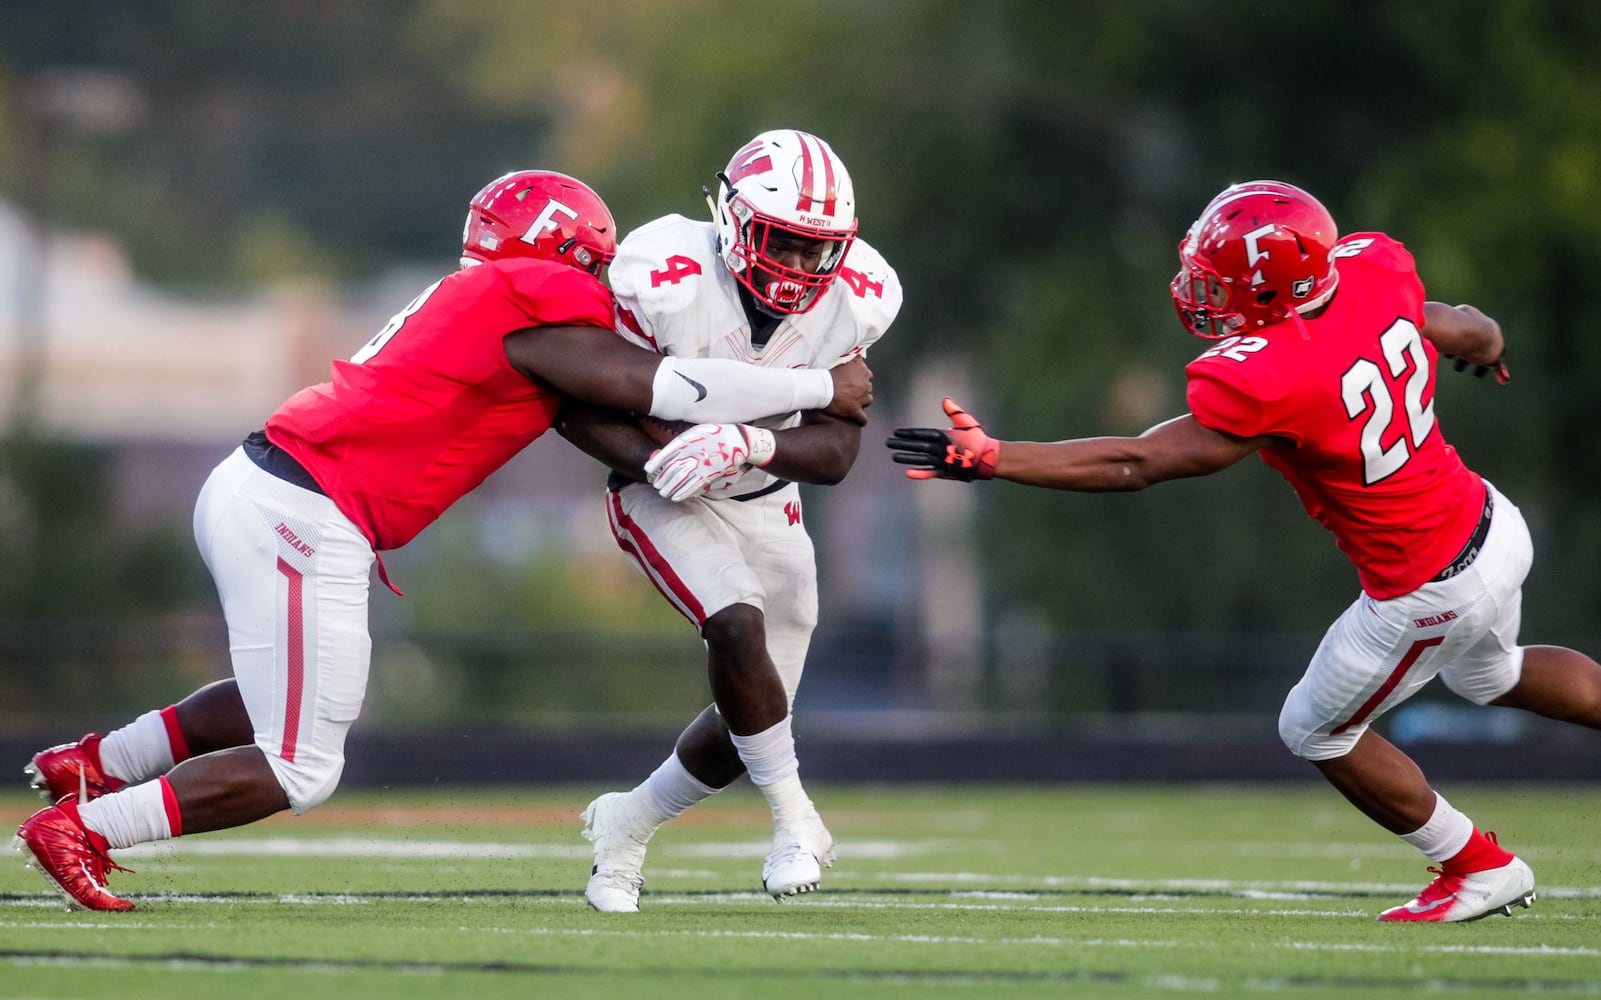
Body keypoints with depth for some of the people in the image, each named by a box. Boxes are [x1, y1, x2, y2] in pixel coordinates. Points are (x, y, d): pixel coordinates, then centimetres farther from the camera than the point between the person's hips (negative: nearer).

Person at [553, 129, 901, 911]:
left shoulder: (852, 300, -16)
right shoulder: (666, 283, -28)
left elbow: (835, 452, -15)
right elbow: (576, 405, -19)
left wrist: (751, 445, -34)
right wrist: (656, 458, -35)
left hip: (765, 502, 5)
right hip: (666, 497, -5)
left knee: (751, 719, 7)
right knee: (738, 627, -31)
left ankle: (628, 823, 32)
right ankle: (794, 818, -14)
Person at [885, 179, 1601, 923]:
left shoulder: (1261, 384, -32)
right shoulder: (1372, 271, -11)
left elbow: (1134, 464, -27)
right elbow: (1469, 334, 9)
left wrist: (990, 458, -28)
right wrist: (1485, 341, 35)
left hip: (1426, 592, -8)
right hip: (1491, 522, 8)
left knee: (1318, 731, 19)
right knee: (1491, 674, 38)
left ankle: (1479, 869, 30)